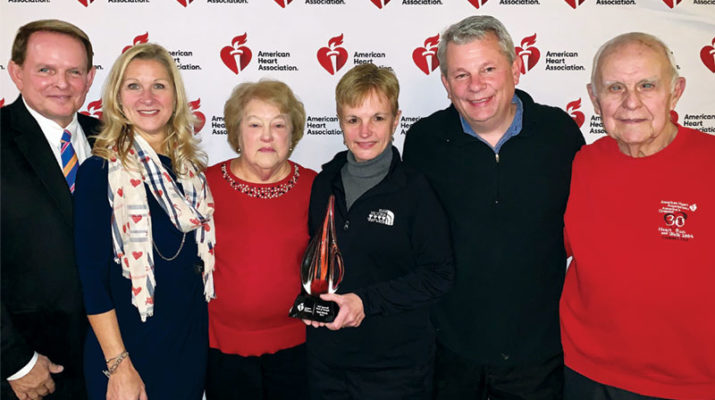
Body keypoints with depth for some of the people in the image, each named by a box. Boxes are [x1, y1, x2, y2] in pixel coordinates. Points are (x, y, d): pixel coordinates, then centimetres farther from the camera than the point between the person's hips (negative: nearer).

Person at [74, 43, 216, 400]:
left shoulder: (191, 168, 1)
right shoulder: (100, 171, -12)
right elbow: (92, 276, -13)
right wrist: (118, 366, -14)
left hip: (192, 340, 4)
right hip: (129, 343, -4)